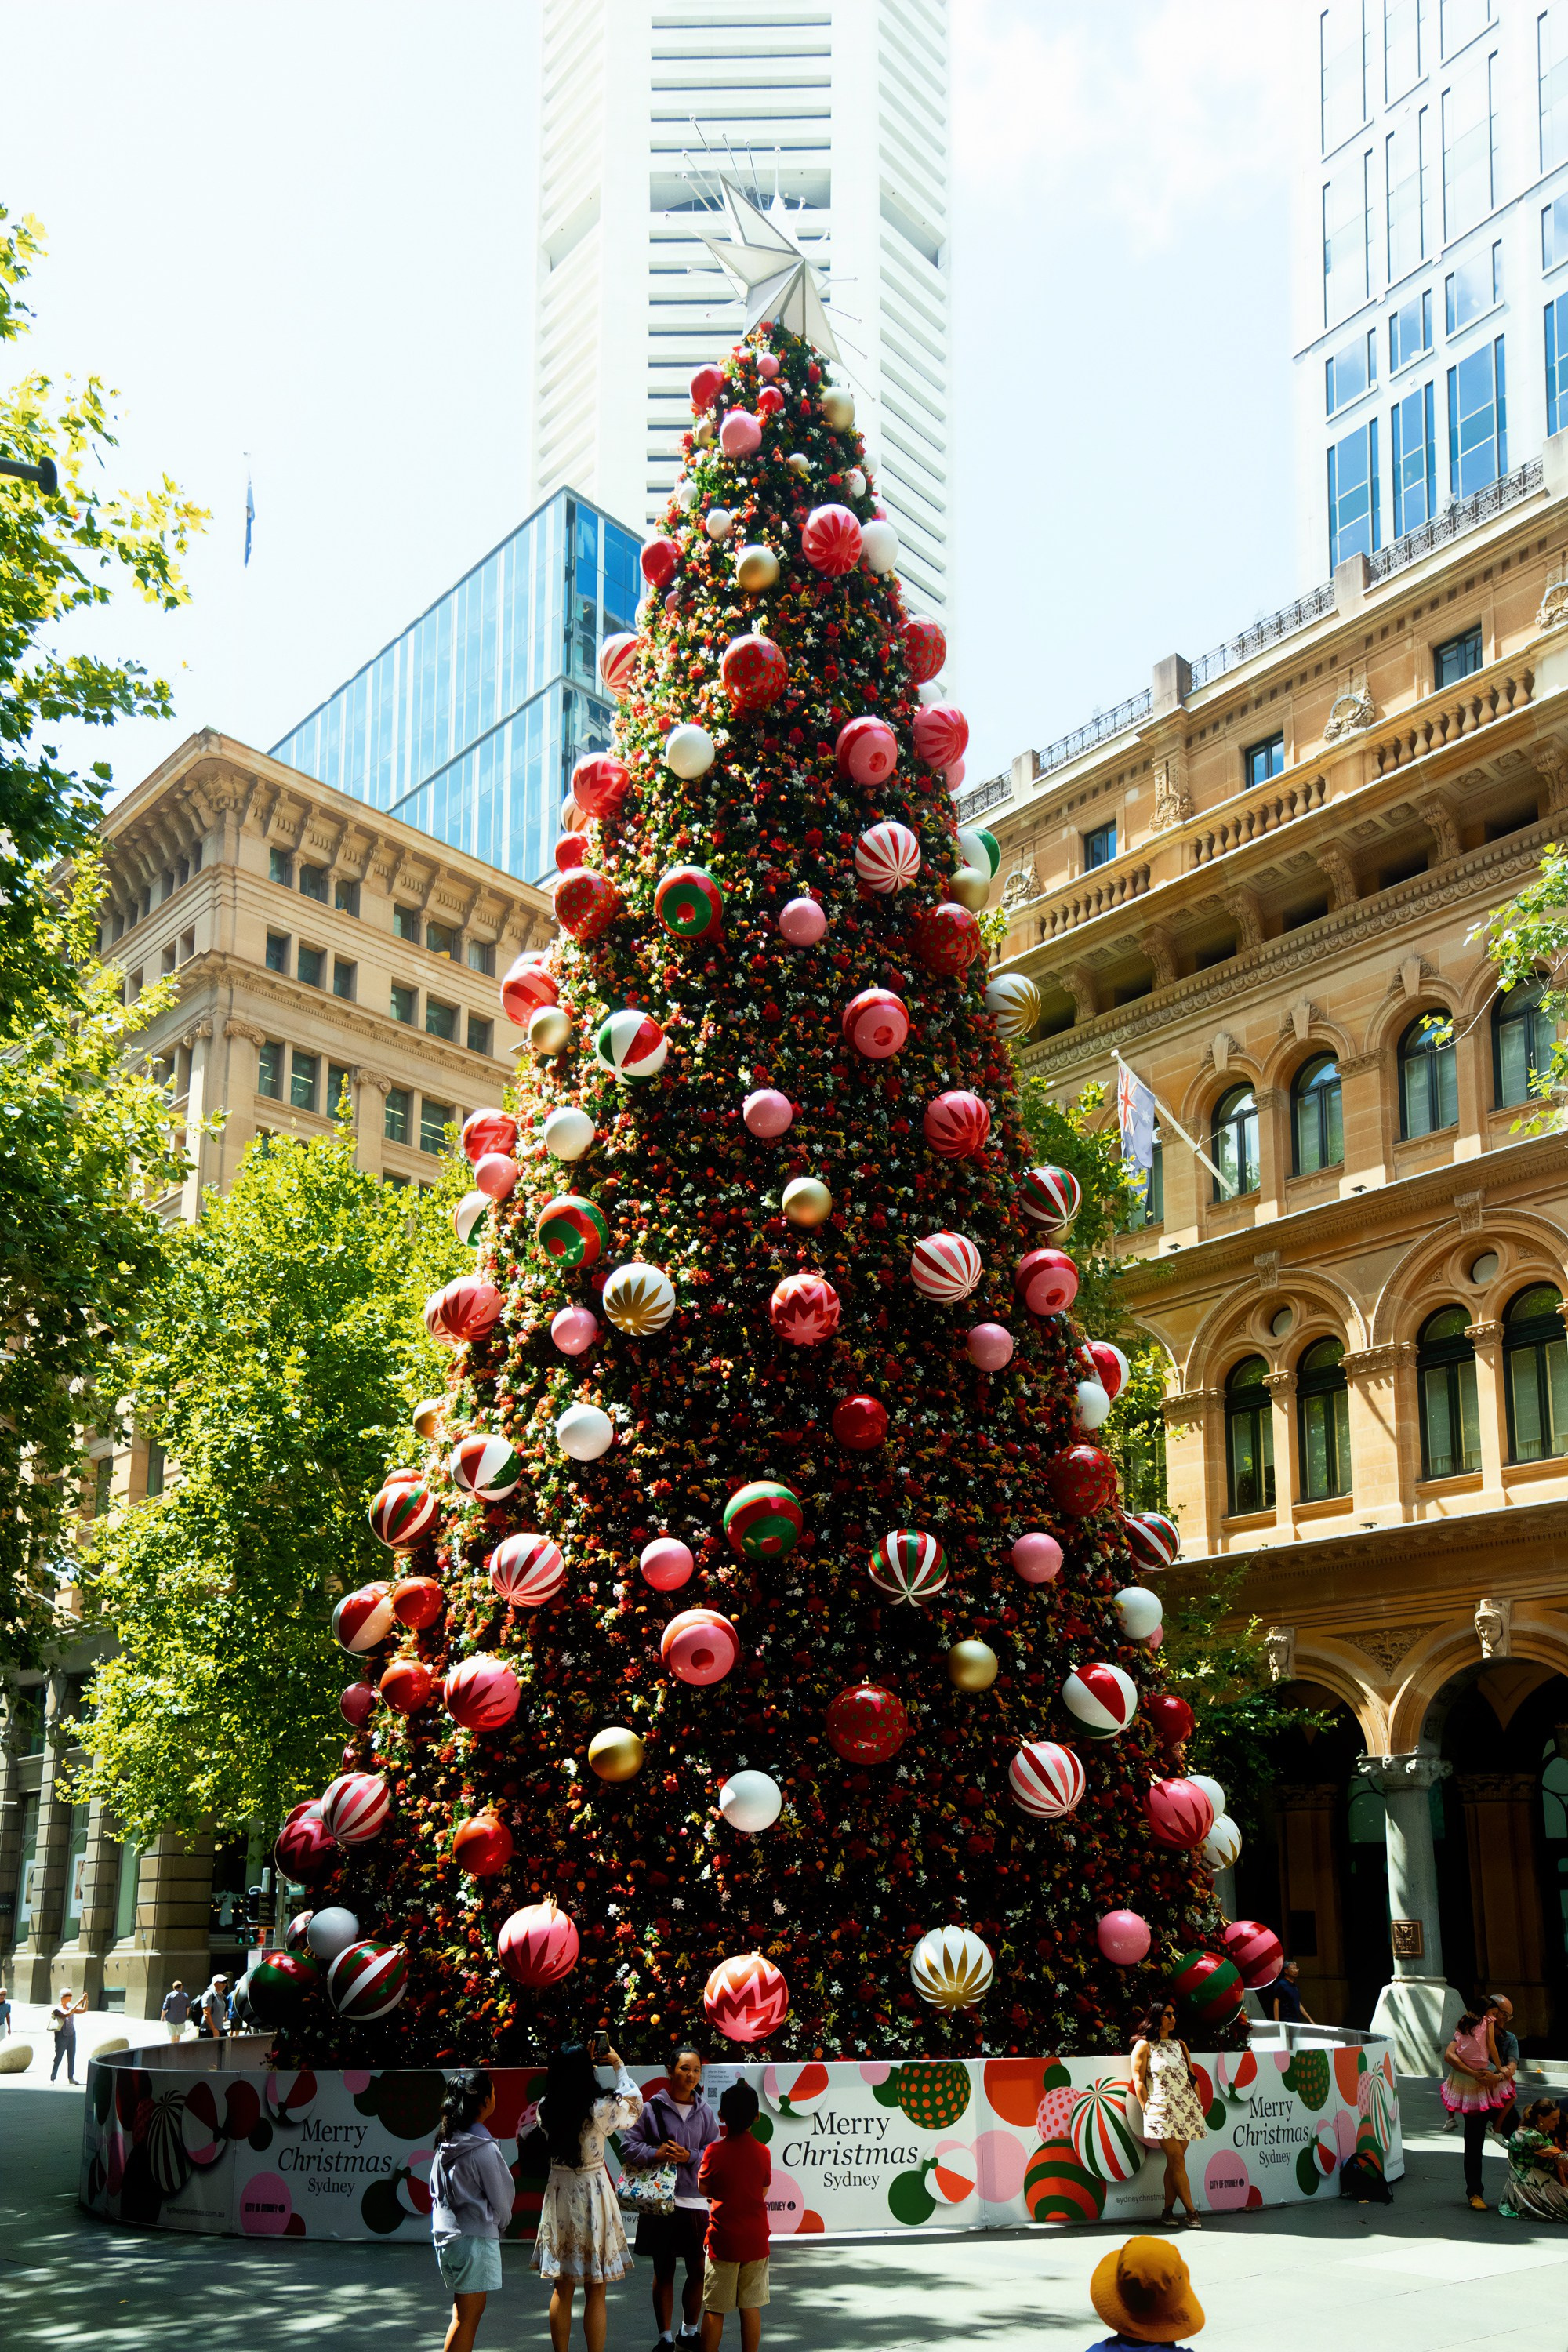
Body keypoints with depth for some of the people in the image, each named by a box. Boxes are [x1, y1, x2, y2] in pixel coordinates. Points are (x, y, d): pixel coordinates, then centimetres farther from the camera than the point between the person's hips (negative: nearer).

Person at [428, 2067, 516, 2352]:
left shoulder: (447, 2142, 2)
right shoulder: (483, 2149, -20)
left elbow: (436, 2189, 10)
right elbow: (500, 2199, -10)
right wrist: (502, 2222, 13)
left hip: (447, 2232, 8)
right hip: (474, 2237, -8)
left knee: (466, 2311, 17)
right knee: (468, 2314, 0)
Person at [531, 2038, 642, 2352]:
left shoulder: (546, 2109, -6)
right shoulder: (600, 2108, -18)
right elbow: (634, 2104, 2)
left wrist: (580, 2066, 18)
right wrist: (619, 2067, 11)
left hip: (558, 2195, 4)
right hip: (592, 2195, -4)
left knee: (562, 2290, 14)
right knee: (595, 2293, 6)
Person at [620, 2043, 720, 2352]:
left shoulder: (705, 2112, 4)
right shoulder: (651, 2108, -3)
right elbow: (628, 2147, -1)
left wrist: (689, 2157, -13)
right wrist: (656, 2154, -16)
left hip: (695, 2201, 2)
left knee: (698, 2270, 7)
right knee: (663, 2271, 7)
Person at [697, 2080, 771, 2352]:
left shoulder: (714, 2152, -13)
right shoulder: (763, 2152, -4)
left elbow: (703, 2189, 1)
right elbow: (763, 2191, 9)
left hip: (723, 2240, -3)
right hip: (756, 2240, 3)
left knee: (714, 2309, 5)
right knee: (751, 2306, 9)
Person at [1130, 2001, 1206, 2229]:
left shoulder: (1179, 2044, 17)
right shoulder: (1144, 2045, 0)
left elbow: (1192, 2076, 18)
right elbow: (1138, 2080, -3)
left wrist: (1198, 2105, 11)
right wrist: (1147, 2109, -9)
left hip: (1186, 2108, 5)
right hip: (1162, 2109, -5)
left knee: (1175, 2161, 3)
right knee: (1177, 2159, -10)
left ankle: (1168, 2211, 8)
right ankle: (1191, 2213, -9)